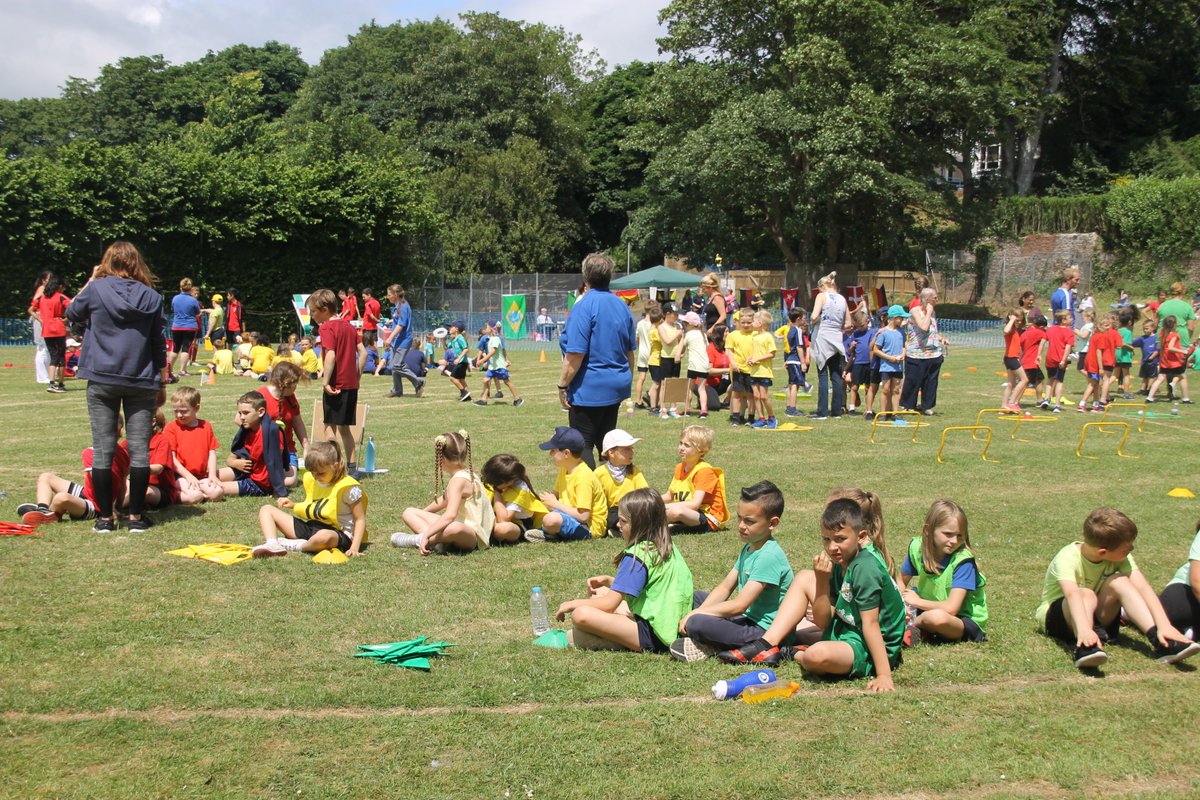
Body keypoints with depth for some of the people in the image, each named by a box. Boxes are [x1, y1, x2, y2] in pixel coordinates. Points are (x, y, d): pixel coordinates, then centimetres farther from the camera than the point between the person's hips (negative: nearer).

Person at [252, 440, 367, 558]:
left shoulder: (347, 487, -11)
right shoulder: (311, 480, 9)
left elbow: (360, 520, -10)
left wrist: (354, 548, -22)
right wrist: (293, 505, 8)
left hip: (338, 533, -7)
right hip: (309, 526, 7)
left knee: (324, 536, -48)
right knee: (266, 510, 5)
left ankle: (297, 547, -14)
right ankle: (272, 545, -24)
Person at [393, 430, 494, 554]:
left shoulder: (458, 480, -19)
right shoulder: (466, 473, 12)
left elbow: (450, 515, -33)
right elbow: (445, 499, 31)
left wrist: (426, 536, -35)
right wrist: (423, 512, 36)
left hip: (472, 536, -10)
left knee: (455, 528, -48)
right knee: (409, 512, 5)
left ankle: (416, 540, -27)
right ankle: (437, 541, -20)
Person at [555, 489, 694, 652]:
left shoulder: (637, 555, -17)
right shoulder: (667, 547, 10)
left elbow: (609, 605, -15)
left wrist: (573, 604, 0)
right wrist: (608, 580, 13)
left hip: (654, 637, -10)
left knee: (581, 614, -24)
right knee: (600, 593, 20)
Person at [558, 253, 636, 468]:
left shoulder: (584, 305, -14)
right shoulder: (622, 305, 9)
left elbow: (575, 353, -19)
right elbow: (629, 351, 17)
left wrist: (563, 384, -11)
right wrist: (627, 380, 28)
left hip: (589, 389, -7)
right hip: (616, 386, 7)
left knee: (582, 445, -1)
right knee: (606, 442, 16)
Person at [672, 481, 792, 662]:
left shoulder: (769, 556, -22)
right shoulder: (749, 548, 10)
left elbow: (739, 605, -25)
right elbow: (725, 588, 8)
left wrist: (696, 614, -17)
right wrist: (697, 612, -7)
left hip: (763, 629, -11)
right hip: (747, 618, 11)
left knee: (696, 623, -28)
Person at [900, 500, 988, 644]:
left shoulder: (963, 561, -24)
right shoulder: (917, 547, -9)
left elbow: (951, 608, -31)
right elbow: (902, 582, 5)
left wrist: (916, 601, -18)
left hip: (968, 621, -5)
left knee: (938, 617, -37)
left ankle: (913, 626, -7)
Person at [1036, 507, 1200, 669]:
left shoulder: (1120, 557, -12)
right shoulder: (1067, 559, -28)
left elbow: (1142, 587, -24)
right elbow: (1072, 594, -45)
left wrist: (1164, 625, -38)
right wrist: (1083, 630, -63)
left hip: (1097, 617, 4)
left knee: (1119, 581, -23)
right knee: (1086, 594, -35)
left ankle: (1161, 642, -33)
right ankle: (1085, 645, -57)